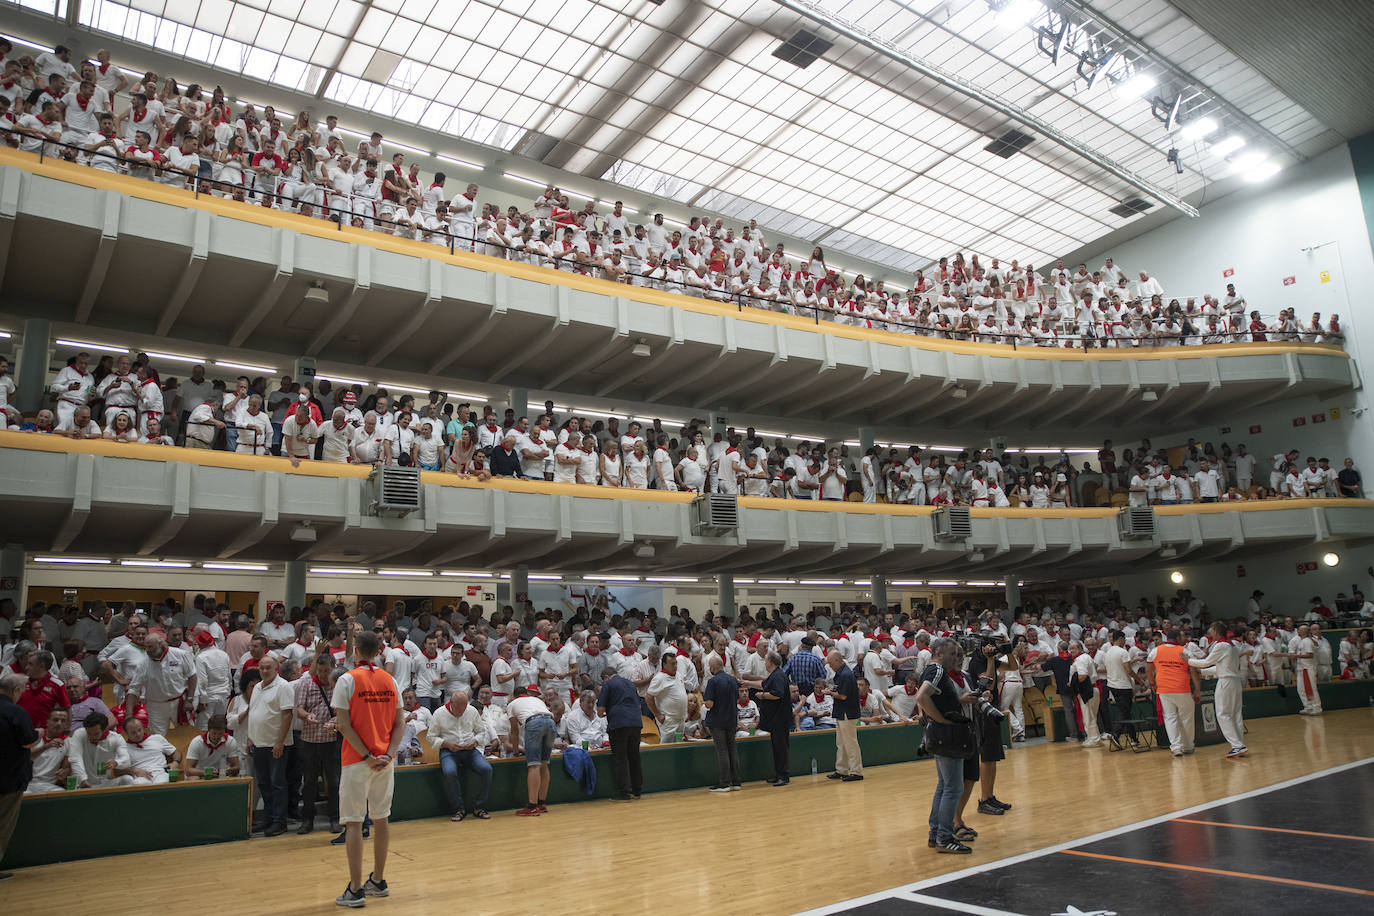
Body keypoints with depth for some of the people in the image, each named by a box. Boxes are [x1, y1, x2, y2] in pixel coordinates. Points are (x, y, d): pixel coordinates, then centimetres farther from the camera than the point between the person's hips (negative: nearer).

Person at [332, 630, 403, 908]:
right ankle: (378, 881, 25)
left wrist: (367, 757, -11)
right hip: (385, 761, 5)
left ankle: (355, 890, 2)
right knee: (381, 818, 14)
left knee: (353, 822, 1)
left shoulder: (347, 680, -9)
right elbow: (400, 722, 4)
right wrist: (388, 754, -3)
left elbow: (344, 725, -14)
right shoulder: (389, 680, 6)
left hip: (357, 760, -5)